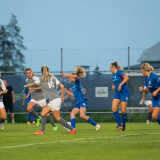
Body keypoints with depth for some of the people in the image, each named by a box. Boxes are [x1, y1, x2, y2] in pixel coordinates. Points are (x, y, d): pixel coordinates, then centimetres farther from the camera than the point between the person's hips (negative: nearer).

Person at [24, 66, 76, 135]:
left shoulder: (41, 79, -2)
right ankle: (42, 131, 5)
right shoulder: (53, 78, 12)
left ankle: (72, 129, 4)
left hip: (54, 101, -8)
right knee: (43, 112, 10)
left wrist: (26, 86, 33)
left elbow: (32, 85, 12)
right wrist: (61, 97, 16)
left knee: (58, 118, 0)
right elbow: (62, 86, 7)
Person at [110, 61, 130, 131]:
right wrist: (113, 86, 9)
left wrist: (120, 84, -26)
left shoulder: (119, 72, -11)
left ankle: (124, 125, 13)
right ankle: (119, 125, -4)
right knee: (114, 109, -8)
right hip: (117, 93, 8)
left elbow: (126, 78, -25)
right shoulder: (113, 75, 14)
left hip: (124, 92, -8)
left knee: (123, 110, -5)